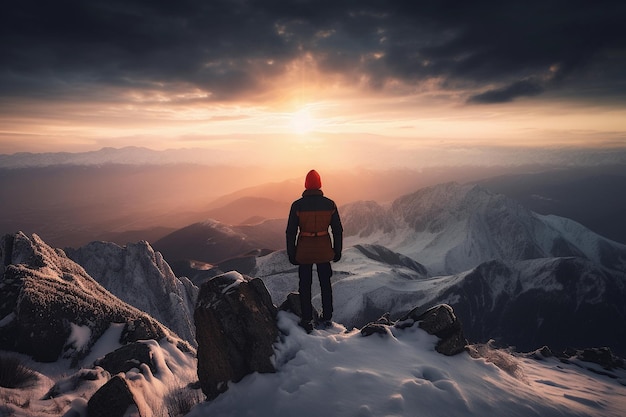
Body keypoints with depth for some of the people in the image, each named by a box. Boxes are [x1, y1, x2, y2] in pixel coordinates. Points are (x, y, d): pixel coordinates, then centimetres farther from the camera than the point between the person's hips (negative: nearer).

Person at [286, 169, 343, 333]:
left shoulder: (297, 205, -11)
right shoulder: (330, 204, -6)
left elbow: (291, 231, -8)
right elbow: (337, 230, -1)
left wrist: (291, 253, 2)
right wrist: (337, 251, 10)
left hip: (304, 251, -2)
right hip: (324, 250, 2)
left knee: (305, 286, 12)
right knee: (325, 284, 18)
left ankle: (307, 321, 19)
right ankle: (327, 318, 29)